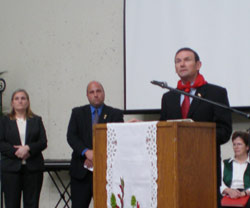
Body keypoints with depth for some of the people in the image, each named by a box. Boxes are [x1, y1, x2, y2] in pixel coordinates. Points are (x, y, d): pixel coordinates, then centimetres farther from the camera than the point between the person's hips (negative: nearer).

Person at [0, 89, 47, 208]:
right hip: (11, 168, -1)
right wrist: (16, 152, -15)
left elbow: (43, 142, 2)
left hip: (33, 168, 1)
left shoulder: (36, 120, 12)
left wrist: (28, 148, -14)